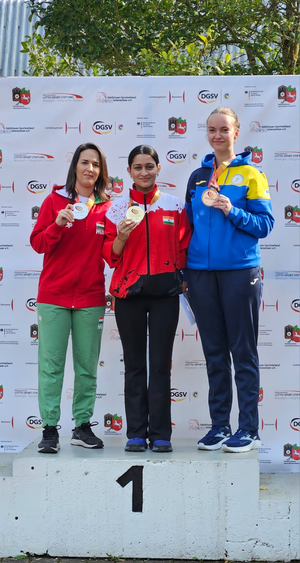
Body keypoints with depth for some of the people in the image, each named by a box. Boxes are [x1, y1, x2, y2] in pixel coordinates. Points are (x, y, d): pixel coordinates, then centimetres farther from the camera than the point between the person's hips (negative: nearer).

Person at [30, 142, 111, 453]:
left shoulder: (106, 207, 7)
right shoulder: (55, 201, 3)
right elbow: (37, 243, -1)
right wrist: (58, 224, -16)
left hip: (91, 297, 2)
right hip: (53, 296, -2)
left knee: (87, 366, 6)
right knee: (51, 364, -4)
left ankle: (82, 427, 14)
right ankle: (50, 429, 1)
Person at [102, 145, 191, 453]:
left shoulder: (174, 205, 6)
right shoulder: (117, 209, 6)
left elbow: (184, 247, 11)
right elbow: (111, 256, 4)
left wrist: (183, 276, -2)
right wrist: (121, 237, -14)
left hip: (164, 291, 0)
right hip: (129, 291, 1)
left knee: (161, 364, 1)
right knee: (134, 364, 4)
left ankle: (160, 434, 6)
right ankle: (136, 434, 9)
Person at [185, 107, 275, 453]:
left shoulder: (250, 174, 2)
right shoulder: (198, 177, 14)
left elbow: (265, 224, -3)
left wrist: (232, 211, -17)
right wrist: (182, 269, 9)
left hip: (240, 271, -4)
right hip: (201, 273, 4)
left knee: (243, 352, -1)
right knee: (214, 352, 8)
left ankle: (248, 430, 5)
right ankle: (219, 425, 15)